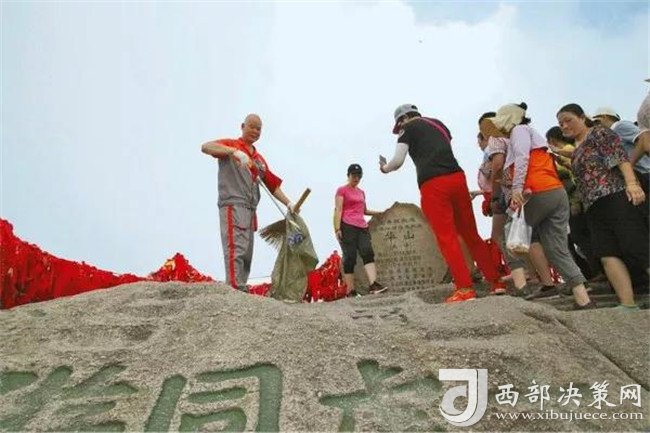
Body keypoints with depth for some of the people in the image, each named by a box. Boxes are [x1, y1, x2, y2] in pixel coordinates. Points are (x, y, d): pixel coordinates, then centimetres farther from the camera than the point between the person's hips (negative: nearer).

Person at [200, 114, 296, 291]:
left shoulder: (259, 159, 23)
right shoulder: (231, 145, 5)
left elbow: (273, 184, 20)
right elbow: (205, 147, -13)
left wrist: (288, 203, 8)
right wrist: (234, 151, -27)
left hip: (250, 210, 8)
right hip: (233, 205, -7)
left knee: (246, 255, 6)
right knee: (236, 250, -17)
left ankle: (241, 292, 9)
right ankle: (236, 290, -21)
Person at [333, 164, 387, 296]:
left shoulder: (361, 192, 25)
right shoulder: (342, 190, 6)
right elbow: (338, 210, -3)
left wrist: (379, 212, 21)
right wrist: (337, 229, -13)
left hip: (362, 227, 6)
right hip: (347, 227, -6)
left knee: (368, 253, -14)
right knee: (350, 258, -7)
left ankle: (373, 284, -26)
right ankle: (351, 291, -6)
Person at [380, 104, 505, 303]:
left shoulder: (409, 129, 8)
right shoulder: (439, 124, 26)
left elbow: (397, 161, 0)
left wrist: (385, 168, 20)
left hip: (433, 185, -6)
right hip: (457, 178, 6)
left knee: (447, 237, -5)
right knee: (471, 234, 11)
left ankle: (465, 288, -10)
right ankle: (496, 282, 12)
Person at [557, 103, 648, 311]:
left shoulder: (599, 133, 6)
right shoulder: (576, 152, 28)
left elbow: (620, 155, -8)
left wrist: (632, 183, -21)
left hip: (615, 195, -8)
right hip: (594, 207, 8)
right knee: (607, 254, -7)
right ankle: (628, 305, -12)